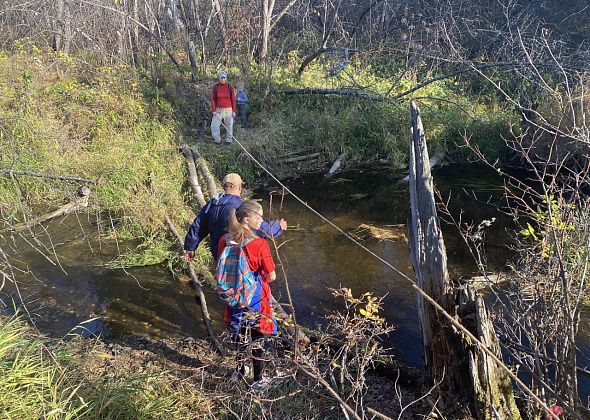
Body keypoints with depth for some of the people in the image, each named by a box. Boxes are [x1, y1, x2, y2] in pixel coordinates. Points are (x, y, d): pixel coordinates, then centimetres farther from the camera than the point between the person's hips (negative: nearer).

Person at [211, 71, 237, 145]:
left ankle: (228, 140, 14)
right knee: (214, 125, -6)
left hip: (228, 110, 0)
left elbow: (233, 99, 2)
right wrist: (213, 110, -6)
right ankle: (217, 140, 5)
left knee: (229, 126, 4)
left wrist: (234, 111, -2)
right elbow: (213, 99, 2)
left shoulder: (230, 87, 0)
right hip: (218, 110, 0)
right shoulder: (215, 87, 0)